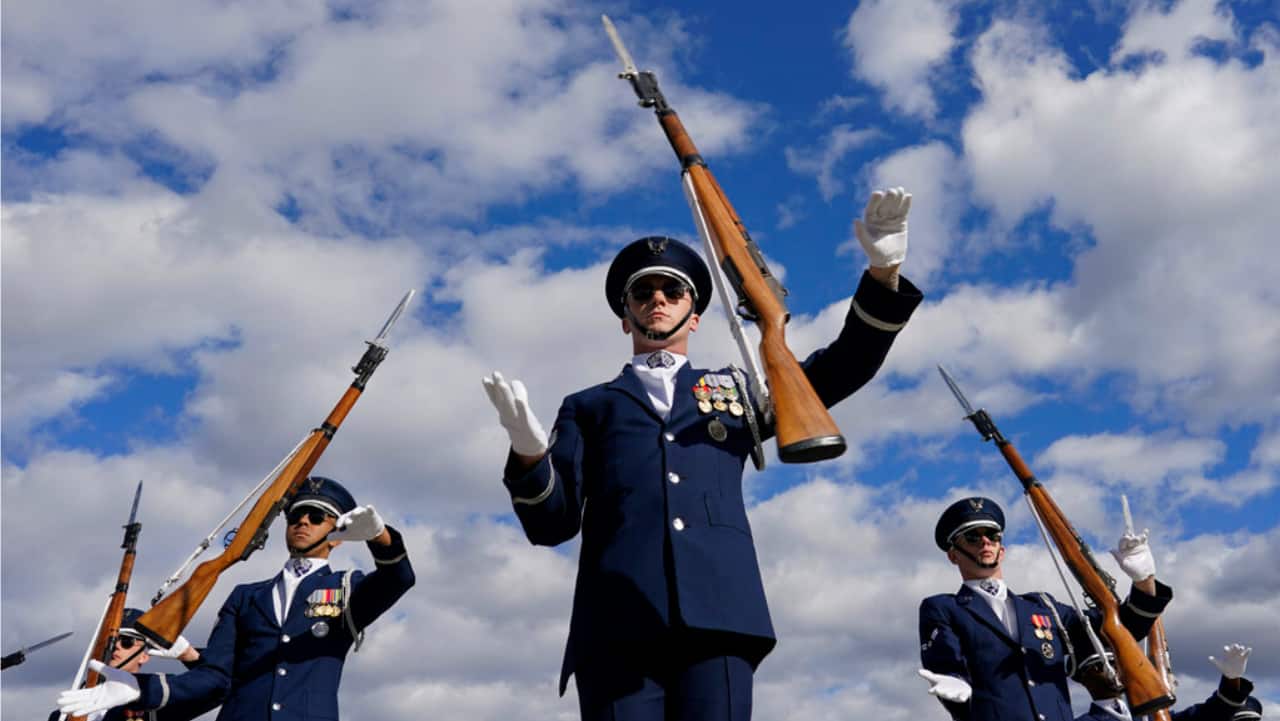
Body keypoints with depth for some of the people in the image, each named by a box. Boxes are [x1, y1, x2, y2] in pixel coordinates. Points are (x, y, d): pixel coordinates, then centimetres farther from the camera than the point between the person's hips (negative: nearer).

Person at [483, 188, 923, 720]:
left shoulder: (735, 390, 26)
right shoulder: (588, 407, 22)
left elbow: (843, 367, 19)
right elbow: (552, 524, 11)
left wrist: (882, 271, 4)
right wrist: (528, 453, -10)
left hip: (718, 616, 1)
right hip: (617, 623, 0)